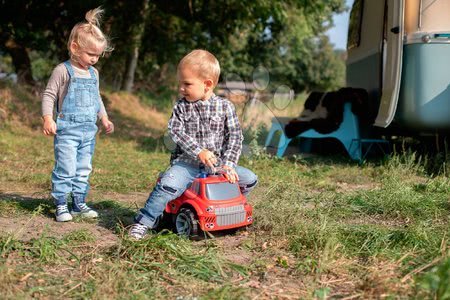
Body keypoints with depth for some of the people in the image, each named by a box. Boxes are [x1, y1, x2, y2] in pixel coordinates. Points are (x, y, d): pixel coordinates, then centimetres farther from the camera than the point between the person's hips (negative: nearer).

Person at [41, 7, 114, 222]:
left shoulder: (93, 73, 12)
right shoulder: (63, 71, -8)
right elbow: (49, 95, -7)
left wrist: (104, 118, 19)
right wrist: (47, 118, -17)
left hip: (89, 131, 6)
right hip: (67, 130, -6)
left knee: (84, 170, 11)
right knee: (66, 169, -8)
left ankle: (79, 203, 21)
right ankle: (61, 205, 3)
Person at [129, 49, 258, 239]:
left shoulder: (225, 107, 1)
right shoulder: (181, 107, 1)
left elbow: (235, 136, -1)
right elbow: (176, 132, -10)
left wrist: (228, 163, -14)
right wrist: (199, 151, -24)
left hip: (216, 163, 2)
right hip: (187, 162, -2)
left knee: (250, 179, -7)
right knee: (169, 185, -28)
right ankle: (143, 222, -14)